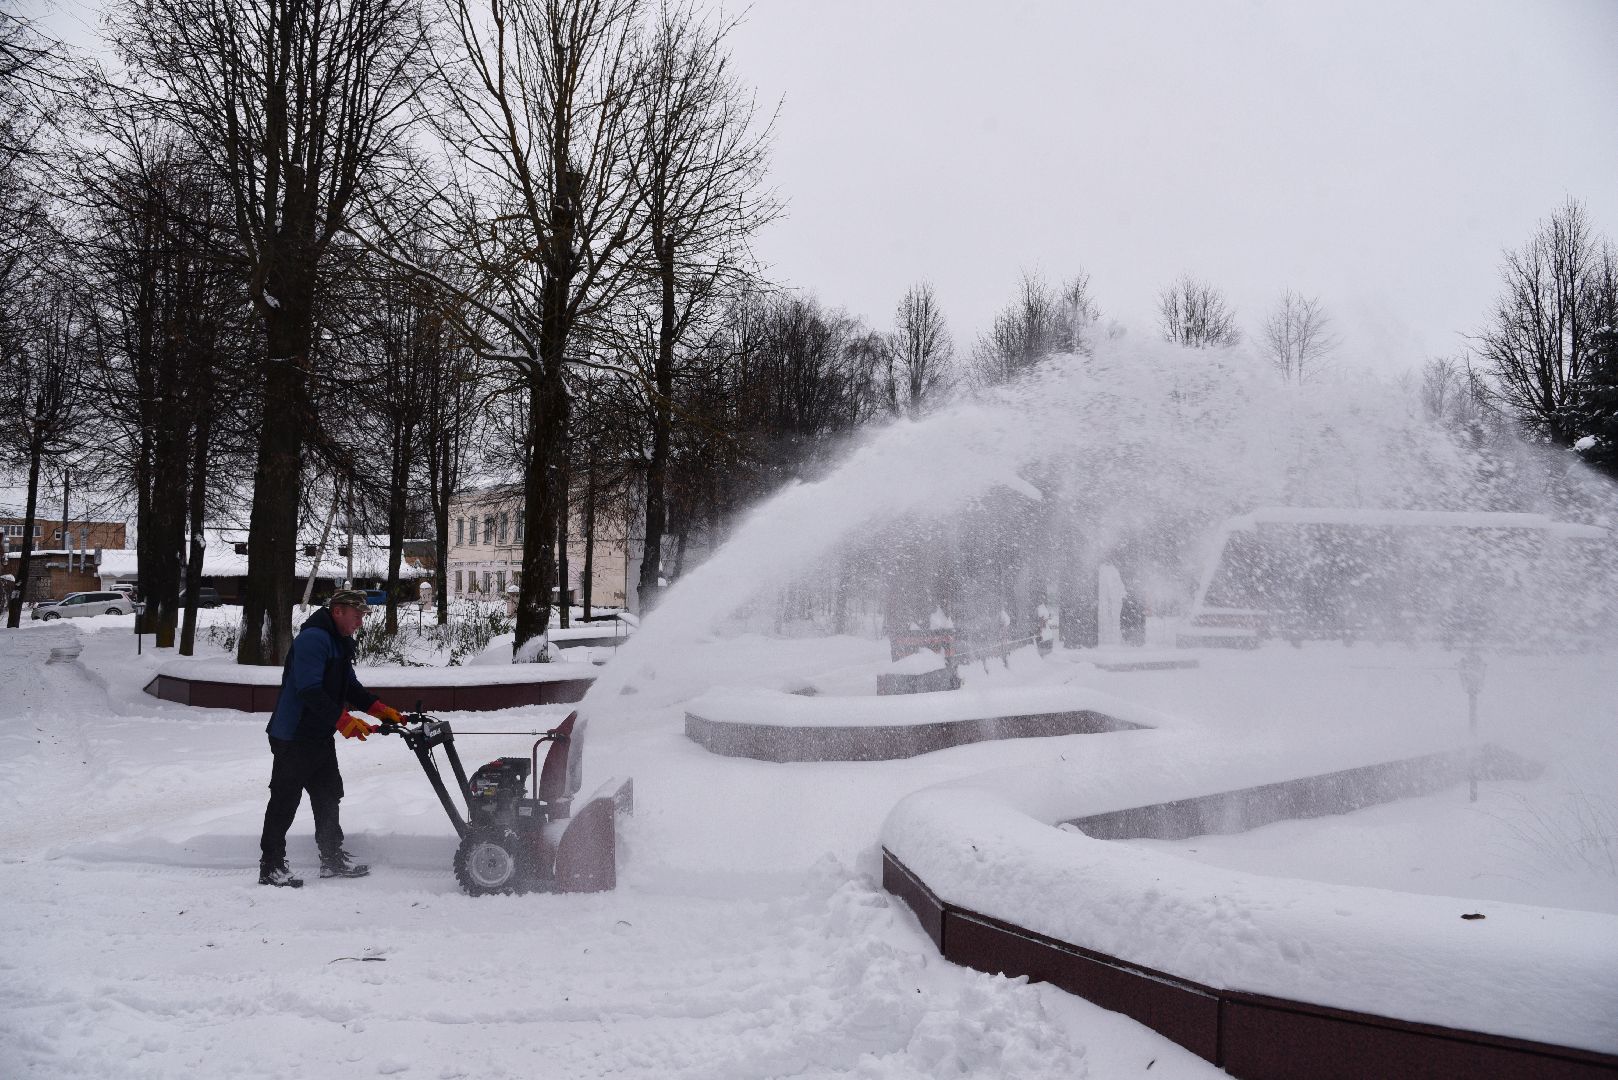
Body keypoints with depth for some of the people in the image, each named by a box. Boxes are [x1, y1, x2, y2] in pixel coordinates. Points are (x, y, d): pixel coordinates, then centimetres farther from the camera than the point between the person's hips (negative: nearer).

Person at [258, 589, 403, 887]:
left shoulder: (340, 642, 13)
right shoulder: (313, 639, -21)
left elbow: (350, 686, 16)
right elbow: (309, 690, -29)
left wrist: (381, 710, 4)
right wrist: (343, 720, -31)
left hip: (320, 736, 10)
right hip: (294, 737, -10)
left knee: (328, 795, 16)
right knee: (285, 801, -2)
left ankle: (332, 858, 26)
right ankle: (271, 867, 8)